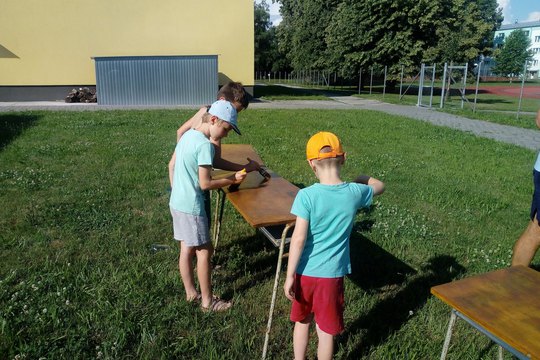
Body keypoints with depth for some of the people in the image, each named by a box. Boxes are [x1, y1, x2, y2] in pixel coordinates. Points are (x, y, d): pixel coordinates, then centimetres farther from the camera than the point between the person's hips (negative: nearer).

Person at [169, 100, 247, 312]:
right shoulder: (205, 145, -21)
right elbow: (205, 184, -21)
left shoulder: (188, 135, 7)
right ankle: (207, 301, 16)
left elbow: (172, 167, 15)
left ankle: (190, 292, 32)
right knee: (204, 251, 3)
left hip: (176, 202, 9)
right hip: (191, 207, -9)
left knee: (186, 248, 17)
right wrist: (232, 180, -11)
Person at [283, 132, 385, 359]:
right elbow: (379, 186, 13)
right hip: (333, 273, 1)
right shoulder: (355, 193, -9)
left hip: (305, 272, 0)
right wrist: (363, 178, 31)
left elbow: (298, 239, -18)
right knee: (327, 330, 16)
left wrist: (290, 276, -11)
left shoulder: (306, 195, -18)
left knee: (302, 321, 23)